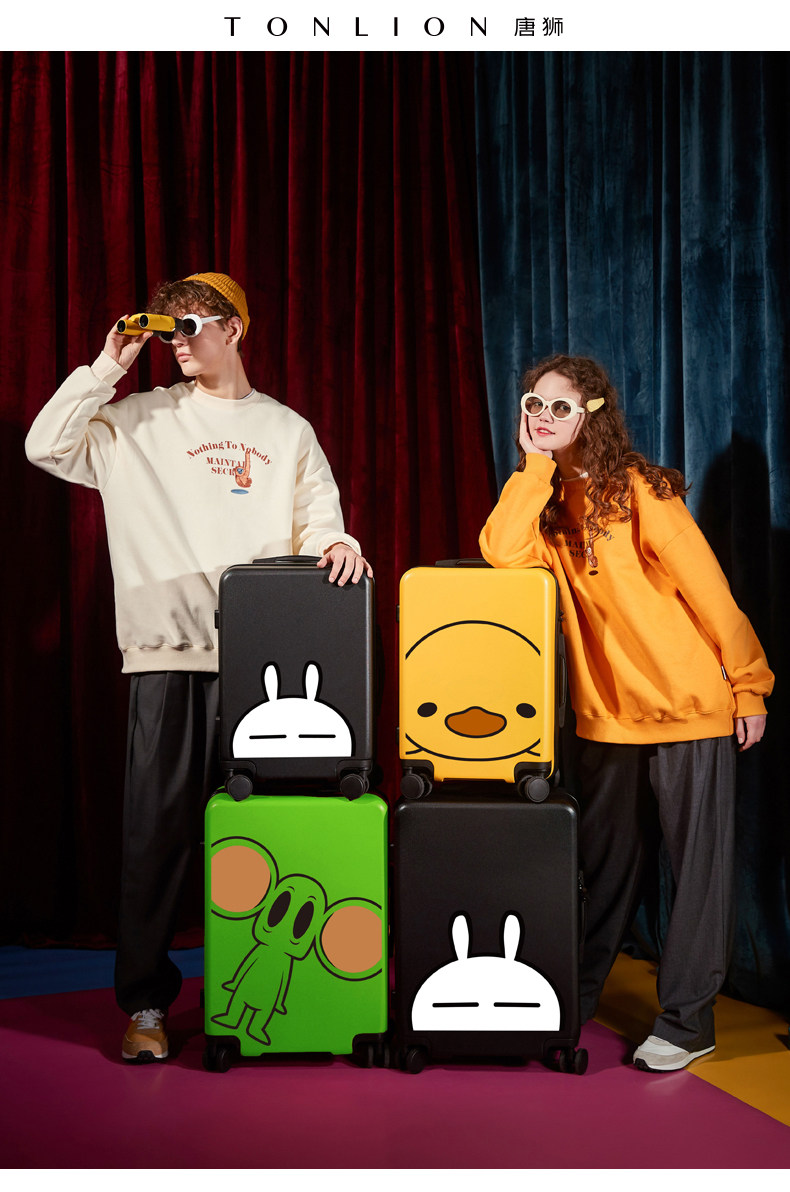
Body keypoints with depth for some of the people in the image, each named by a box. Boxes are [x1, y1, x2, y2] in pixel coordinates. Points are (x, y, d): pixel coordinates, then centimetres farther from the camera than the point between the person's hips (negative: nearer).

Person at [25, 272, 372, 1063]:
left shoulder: (287, 430, 16)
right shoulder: (142, 420, 12)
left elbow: (319, 524, 11)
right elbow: (46, 446, 2)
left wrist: (338, 546, -11)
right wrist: (106, 369, 1)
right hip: (167, 648, -1)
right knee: (157, 824, -1)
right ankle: (145, 1002, 11)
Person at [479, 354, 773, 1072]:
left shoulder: (637, 489, -9)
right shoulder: (547, 500, 6)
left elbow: (708, 588, -8)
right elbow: (502, 554, -15)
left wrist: (749, 685, -7)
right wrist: (535, 463, -12)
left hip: (690, 705, -4)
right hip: (606, 712, 5)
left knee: (699, 865, 3)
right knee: (606, 864, 15)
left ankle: (686, 1022, 15)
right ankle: (573, 1000, 29)